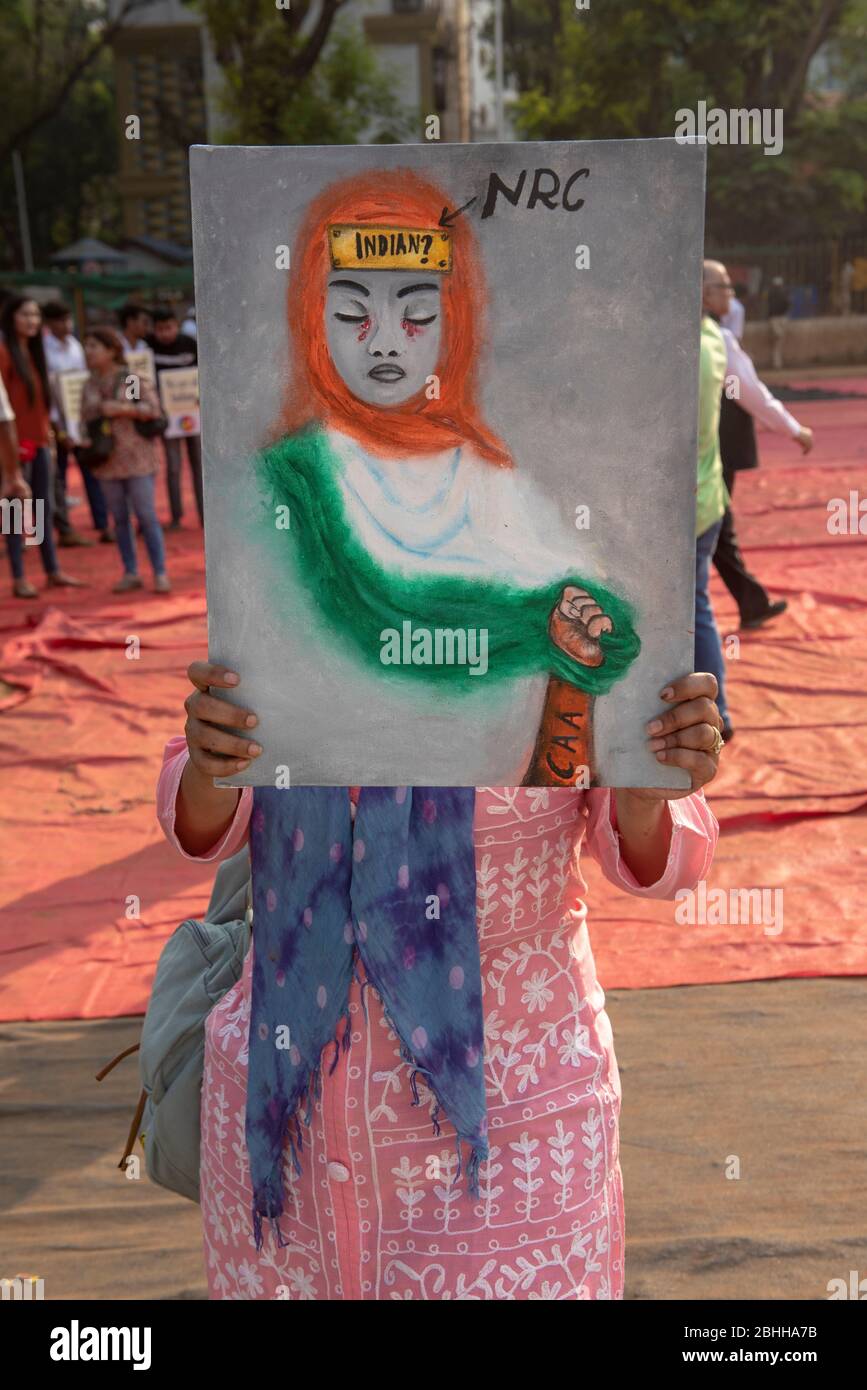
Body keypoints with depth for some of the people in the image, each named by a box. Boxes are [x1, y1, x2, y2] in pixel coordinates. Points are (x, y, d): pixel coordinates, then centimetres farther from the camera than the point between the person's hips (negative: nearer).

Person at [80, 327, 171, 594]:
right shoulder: (90, 384, 10)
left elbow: (153, 409, -9)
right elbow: (86, 414, 12)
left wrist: (122, 409, -16)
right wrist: (100, 408, -7)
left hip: (136, 455, -5)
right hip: (107, 459, 5)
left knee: (146, 516, -4)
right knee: (120, 518, 8)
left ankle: (160, 573, 2)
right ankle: (130, 573, 16)